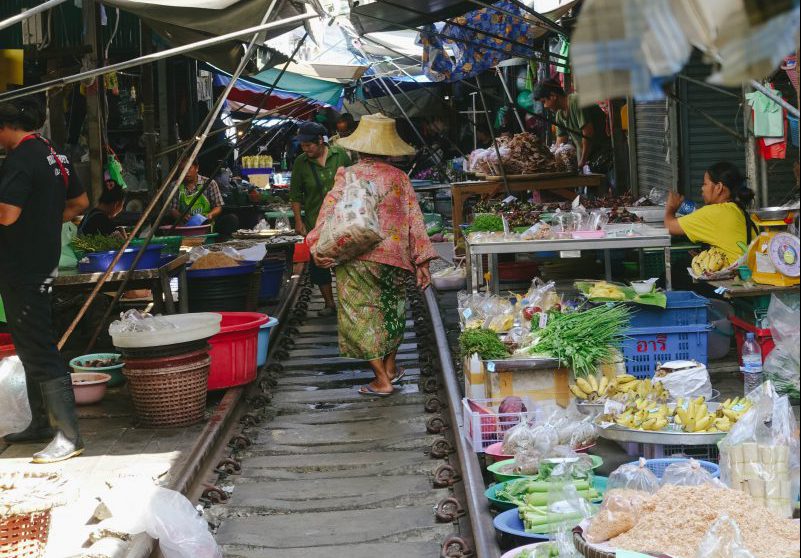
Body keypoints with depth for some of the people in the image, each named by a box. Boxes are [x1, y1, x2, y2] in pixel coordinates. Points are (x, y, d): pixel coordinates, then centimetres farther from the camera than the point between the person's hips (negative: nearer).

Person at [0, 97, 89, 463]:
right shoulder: (55, 156, 12)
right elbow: (79, 203, 20)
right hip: (43, 263, 10)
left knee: (37, 349, -7)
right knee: (32, 344, 18)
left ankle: (68, 434, -6)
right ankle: (42, 423, 26)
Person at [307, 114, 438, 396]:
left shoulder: (348, 176, -3)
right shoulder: (400, 178, 4)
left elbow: (329, 213, -10)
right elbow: (414, 220, 3)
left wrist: (318, 246, -8)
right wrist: (422, 261, 6)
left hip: (356, 257, -3)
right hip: (395, 256, 3)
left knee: (361, 315, 3)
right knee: (391, 310, 23)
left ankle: (382, 380, 0)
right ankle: (390, 368, 33)